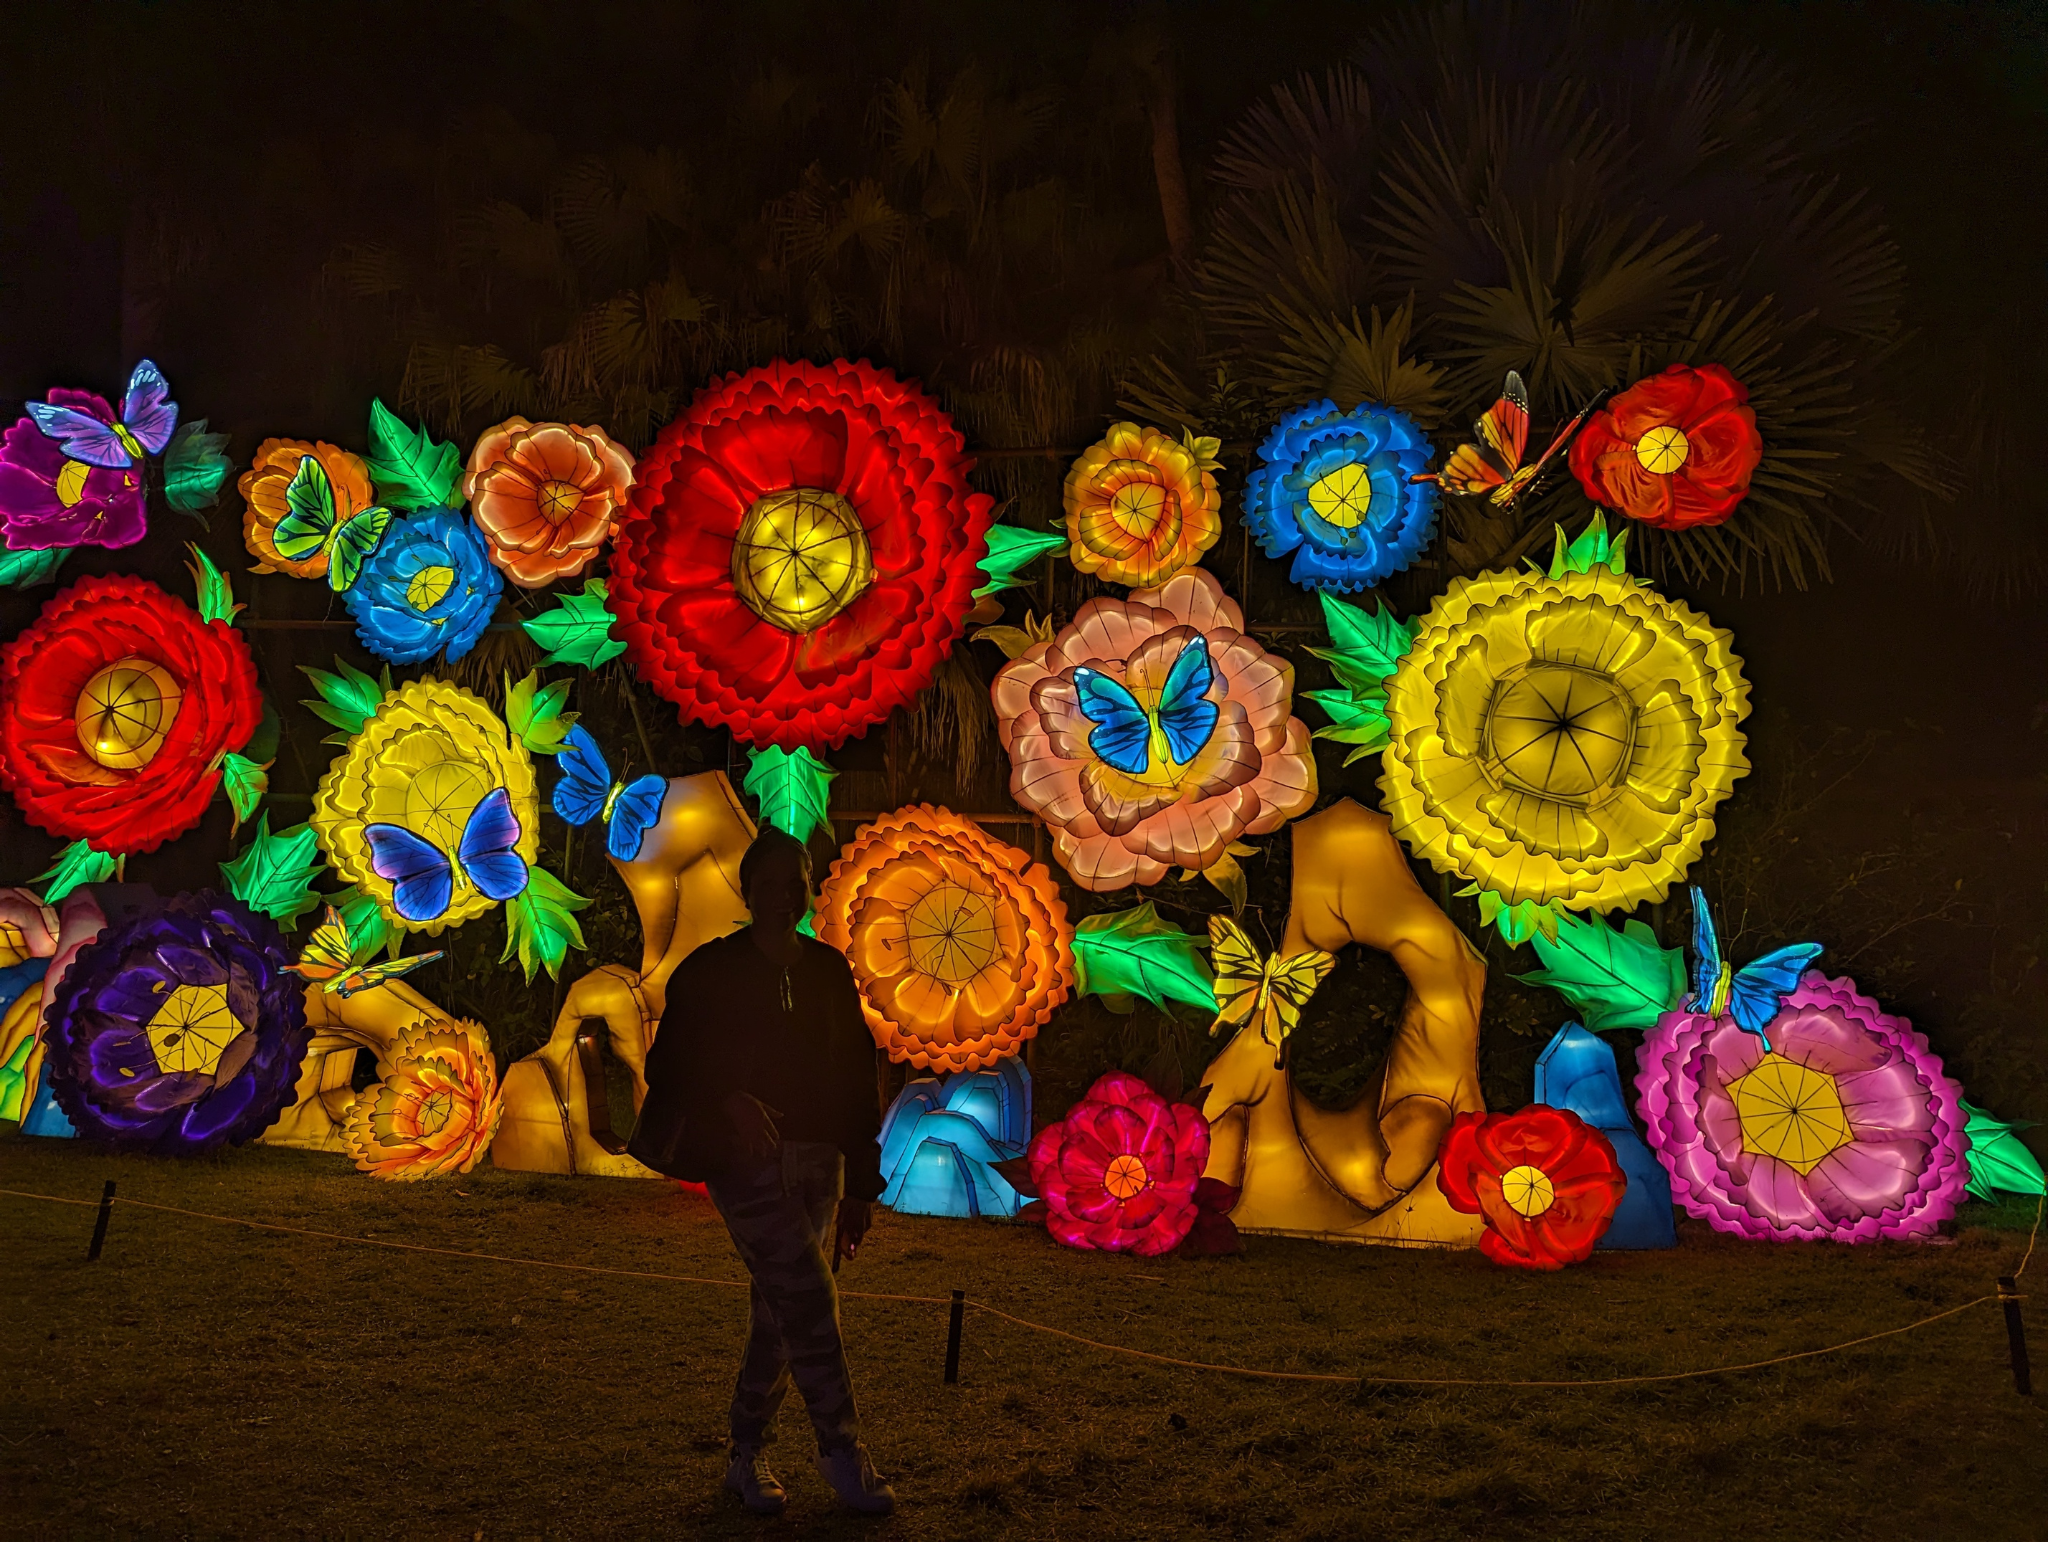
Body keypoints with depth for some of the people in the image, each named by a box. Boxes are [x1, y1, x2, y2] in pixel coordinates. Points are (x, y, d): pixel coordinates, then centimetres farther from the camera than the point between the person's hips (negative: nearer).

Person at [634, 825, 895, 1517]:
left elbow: (856, 1083, 15)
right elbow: (672, 1064, 0)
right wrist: (730, 1103, -19)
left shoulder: (830, 972, 12)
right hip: (747, 1159, -4)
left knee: (782, 1311, 7)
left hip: (818, 1162, 4)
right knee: (807, 1298, -14)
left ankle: (748, 1457, 21)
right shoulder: (711, 972, 1)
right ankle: (842, 1450, -3)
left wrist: (860, 1185, 13)